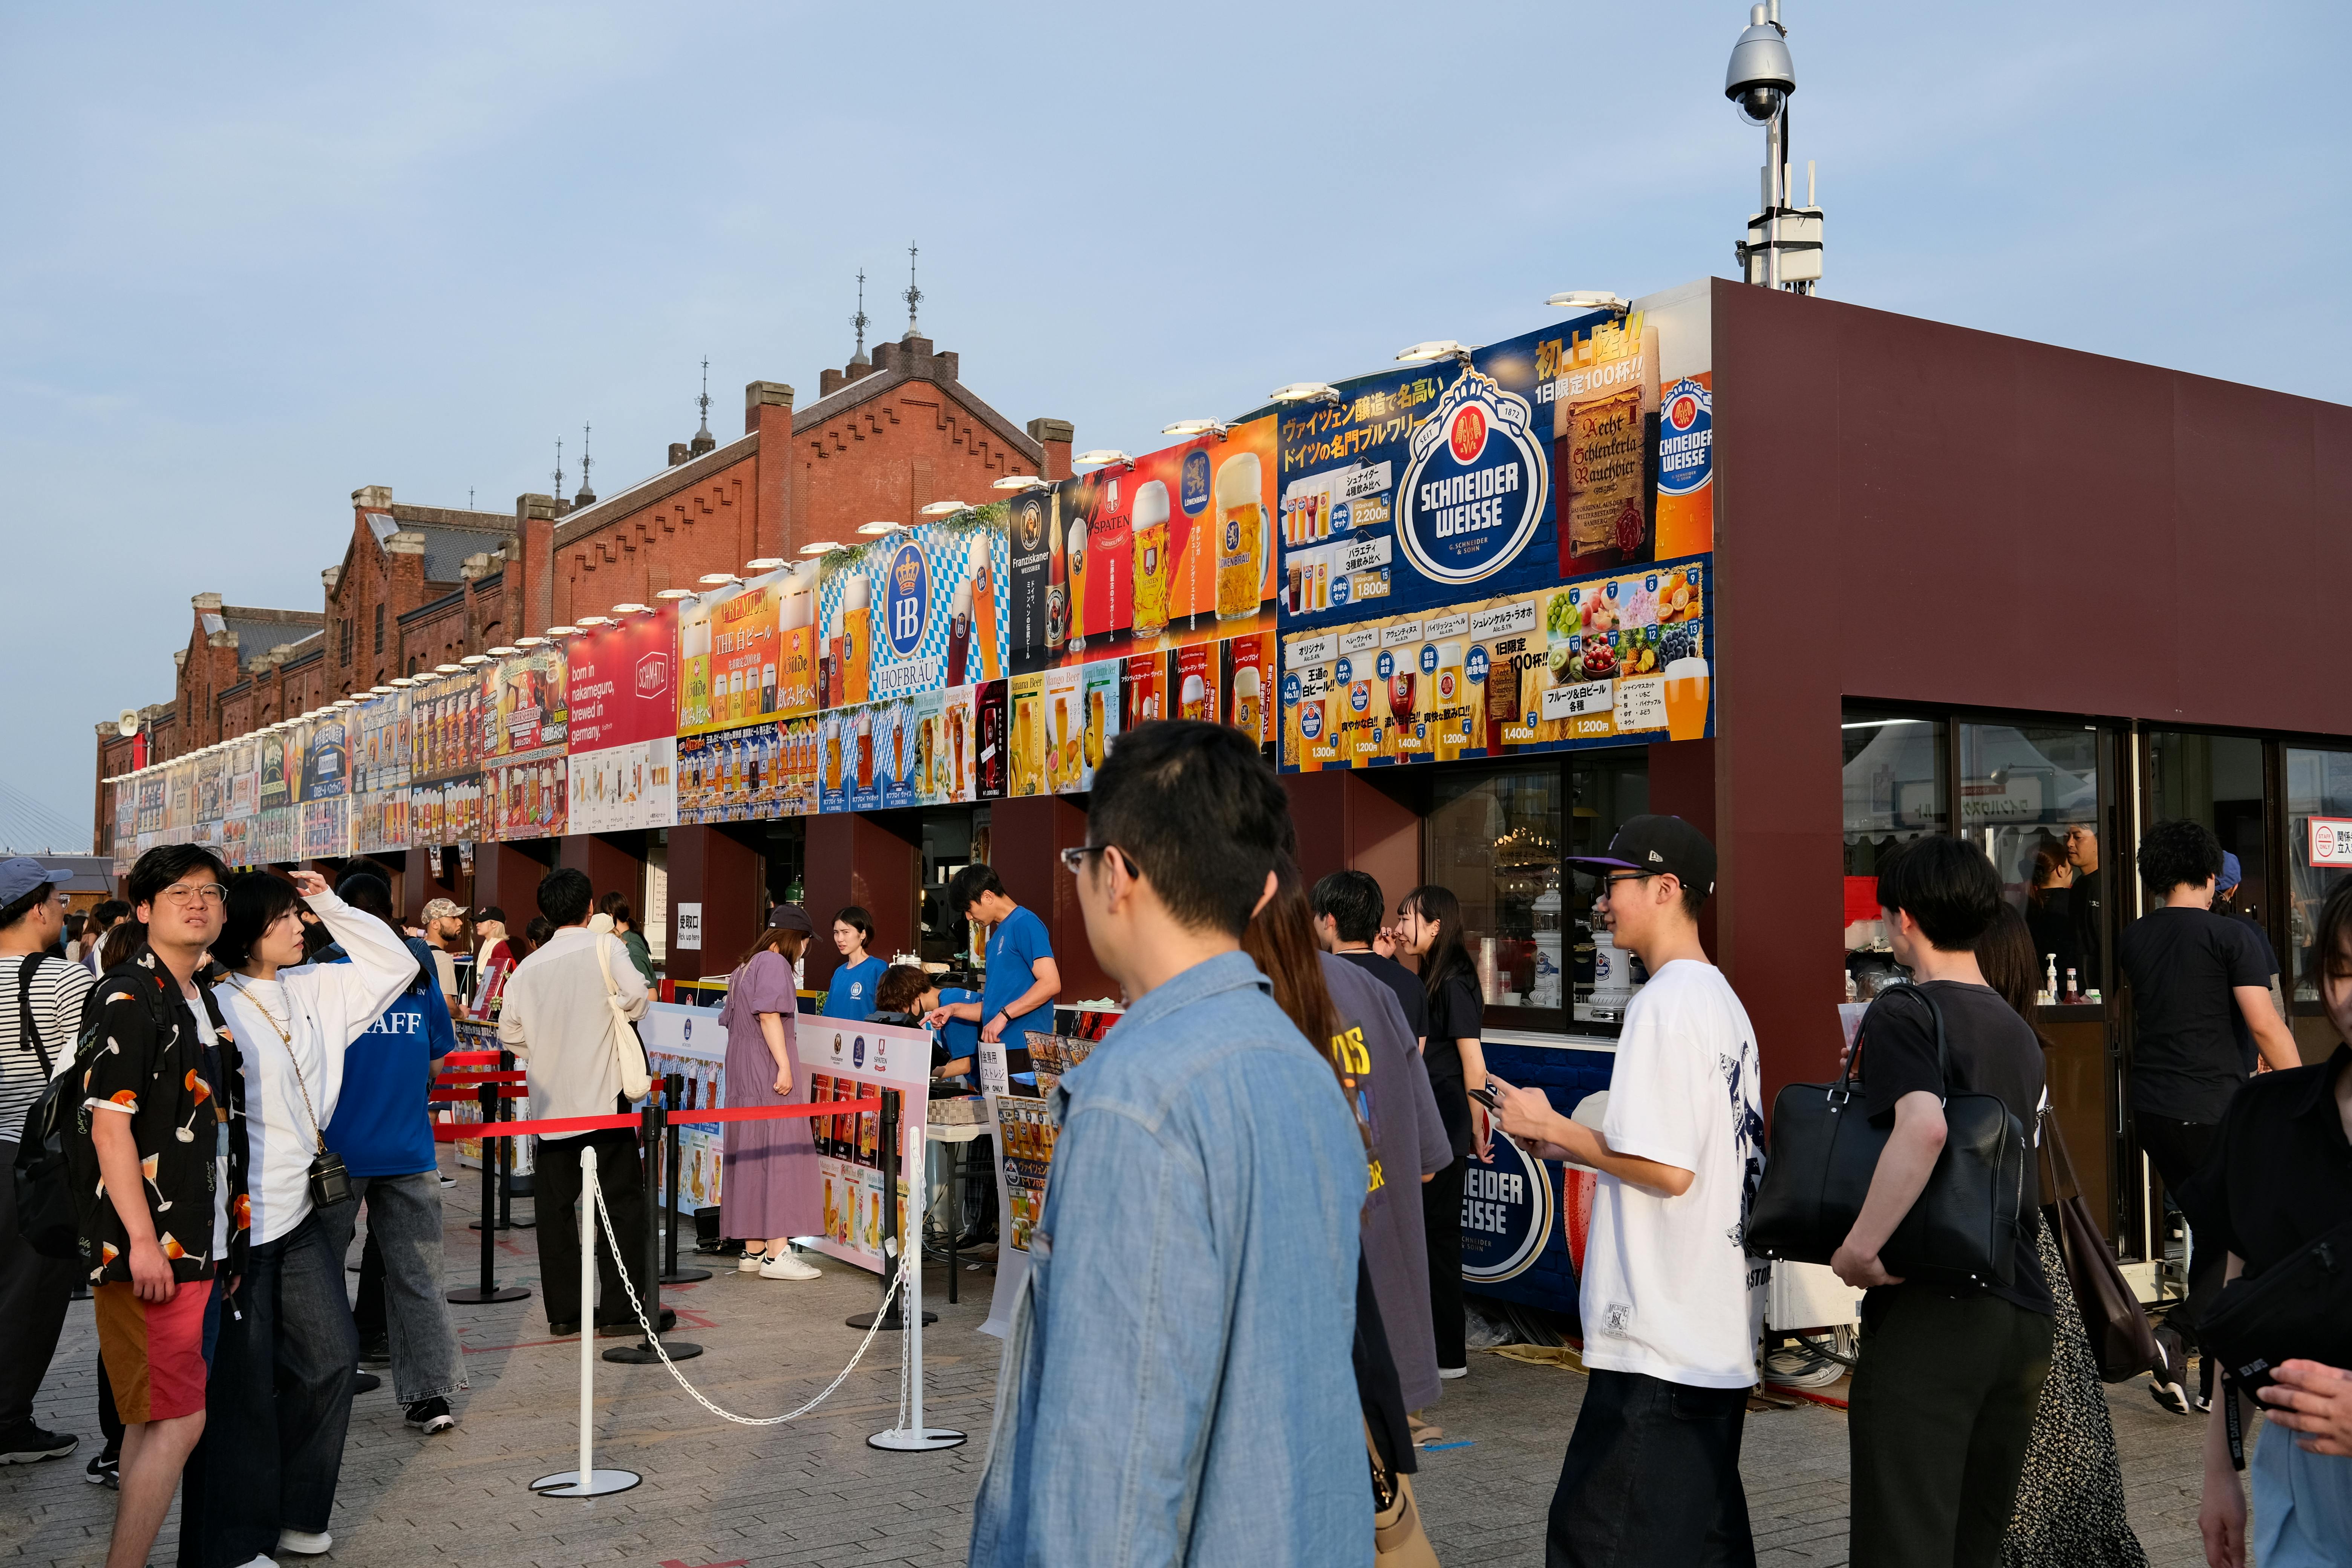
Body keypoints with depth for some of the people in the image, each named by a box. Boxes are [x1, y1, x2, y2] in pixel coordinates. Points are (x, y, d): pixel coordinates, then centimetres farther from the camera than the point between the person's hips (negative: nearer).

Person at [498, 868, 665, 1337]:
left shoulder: (528, 967, 6)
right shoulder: (604, 947, -6)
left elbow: (509, 1033, 8)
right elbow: (637, 998, -16)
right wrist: (612, 1017, 5)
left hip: (549, 1100, 4)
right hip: (602, 1095, -4)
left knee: (555, 1205, 9)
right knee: (620, 1201, 3)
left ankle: (563, 1311, 12)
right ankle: (621, 1308, 3)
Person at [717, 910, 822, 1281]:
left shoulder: (746, 966, 19)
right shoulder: (775, 962, -10)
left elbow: (729, 1020, 23)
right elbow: (769, 1014, -21)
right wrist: (784, 1065, -23)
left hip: (742, 1076, 10)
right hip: (768, 1072, -10)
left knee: (751, 1155, 10)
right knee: (780, 1154, -10)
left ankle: (753, 1250, 14)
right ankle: (776, 1254, -12)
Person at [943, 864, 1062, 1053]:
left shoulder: (1024, 923, -6)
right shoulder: (996, 938, 22)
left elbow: (1051, 983, -17)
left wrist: (1003, 1015, -18)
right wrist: (955, 1009, 12)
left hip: (1023, 1046, -8)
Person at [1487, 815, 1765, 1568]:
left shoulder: (1665, 1002, -16)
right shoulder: (1725, 1001, 14)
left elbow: (1668, 1169, -22)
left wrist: (1550, 1125, -10)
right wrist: (1573, 1148, 15)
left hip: (1659, 1341, -10)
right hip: (1722, 1332, 10)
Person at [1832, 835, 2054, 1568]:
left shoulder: (1902, 1012, -9)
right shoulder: (2020, 1030, 15)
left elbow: (1923, 1126, -28)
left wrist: (1859, 1249, -22)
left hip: (1931, 1311, -8)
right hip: (2024, 1317, 8)